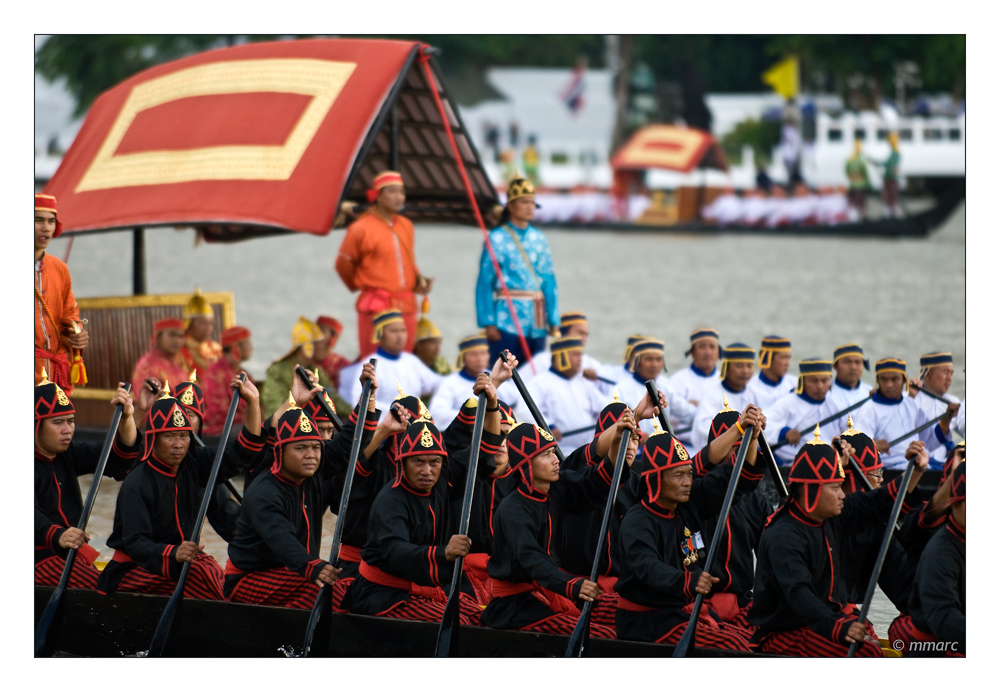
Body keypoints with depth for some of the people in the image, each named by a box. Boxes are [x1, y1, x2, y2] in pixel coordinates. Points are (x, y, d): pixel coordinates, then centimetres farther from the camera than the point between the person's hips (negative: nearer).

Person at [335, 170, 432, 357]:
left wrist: (419, 279, 7)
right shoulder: (362, 229, -8)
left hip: (407, 306, 6)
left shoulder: (406, 226, 11)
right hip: (376, 307, -6)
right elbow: (343, 264, 1)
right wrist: (358, 286, 13)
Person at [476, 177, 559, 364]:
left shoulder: (539, 239, 10)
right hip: (507, 320, -5)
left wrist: (553, 321, 6)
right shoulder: (497, 239, -3)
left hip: (536, 322, 5)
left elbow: (550, 281, 11)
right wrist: (488, 322, -11)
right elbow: (485, 283, -5)